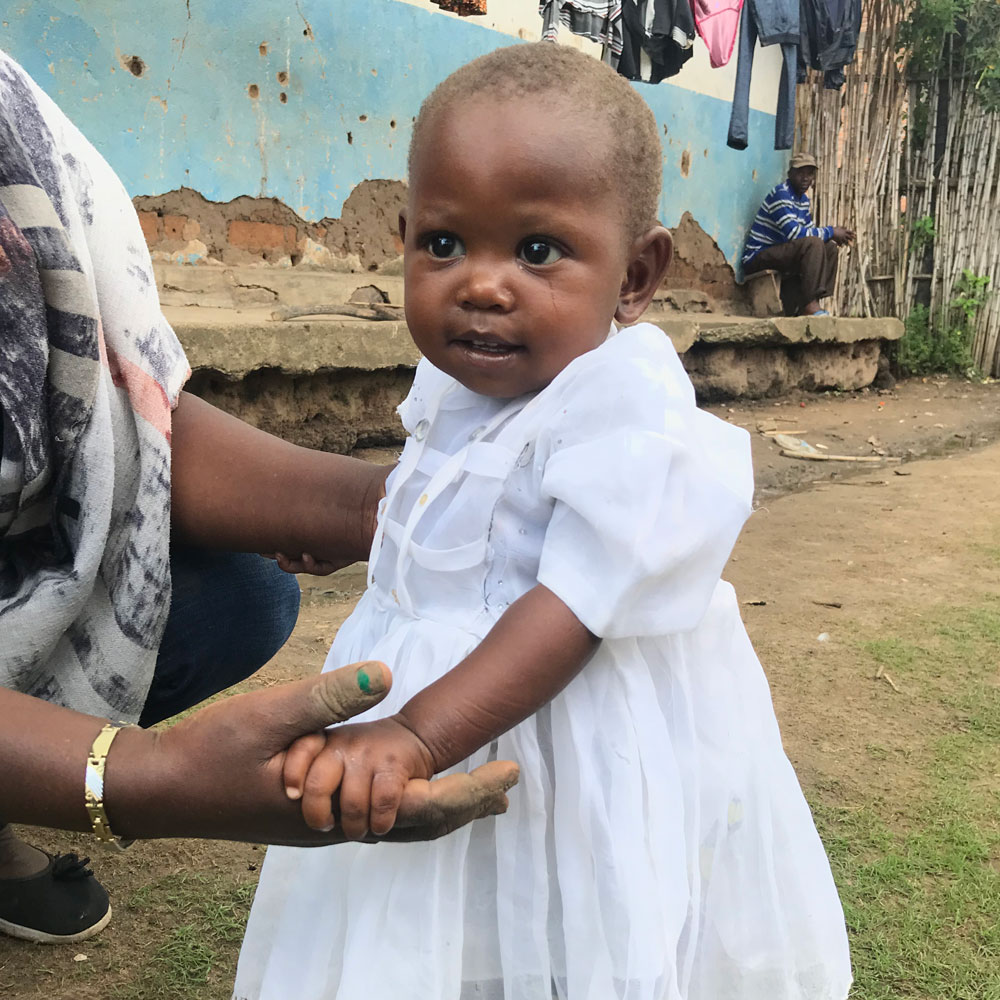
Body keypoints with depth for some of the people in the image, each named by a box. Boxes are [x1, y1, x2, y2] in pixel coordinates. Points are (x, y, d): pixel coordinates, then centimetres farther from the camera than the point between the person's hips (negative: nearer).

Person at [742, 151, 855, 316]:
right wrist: (830, 232, -14)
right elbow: (794, 233, -24)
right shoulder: (781, 194, -15)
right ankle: (810, 305, -29)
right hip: (758, 258, -10)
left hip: (778, 253, 10)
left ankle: (798, 309, -6)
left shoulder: (803, 198, 16)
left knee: (830, 248, 4)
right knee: (812, 244, -27)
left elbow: (809, 230, 18)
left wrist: (834, 236, -3)